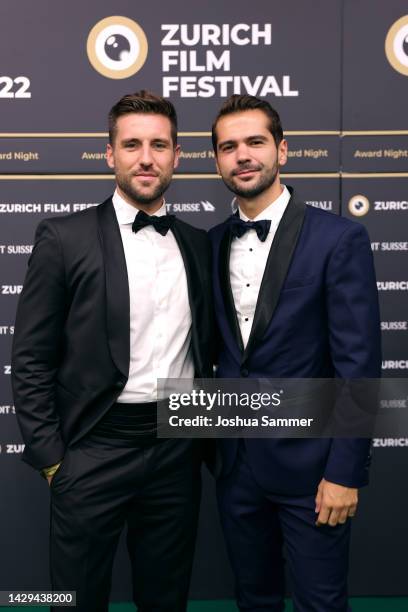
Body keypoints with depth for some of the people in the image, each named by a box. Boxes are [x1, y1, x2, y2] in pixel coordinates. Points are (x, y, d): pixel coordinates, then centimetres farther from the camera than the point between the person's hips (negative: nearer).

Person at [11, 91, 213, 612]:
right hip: (95, 449, -3)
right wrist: (50, 456, -8)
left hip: (178, 448, 4)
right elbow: (30, 360, -6)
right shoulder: (64, 238, -7)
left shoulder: (198, 244, 6)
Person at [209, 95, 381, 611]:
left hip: (308, 462, -4)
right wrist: (211, 439, 7)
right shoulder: (213, 242, 5)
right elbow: (219, 346, 9)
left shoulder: (339, 238, -11)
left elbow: (359, 364, -13)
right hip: (235, 461, 5)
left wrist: (345, 472, -14)